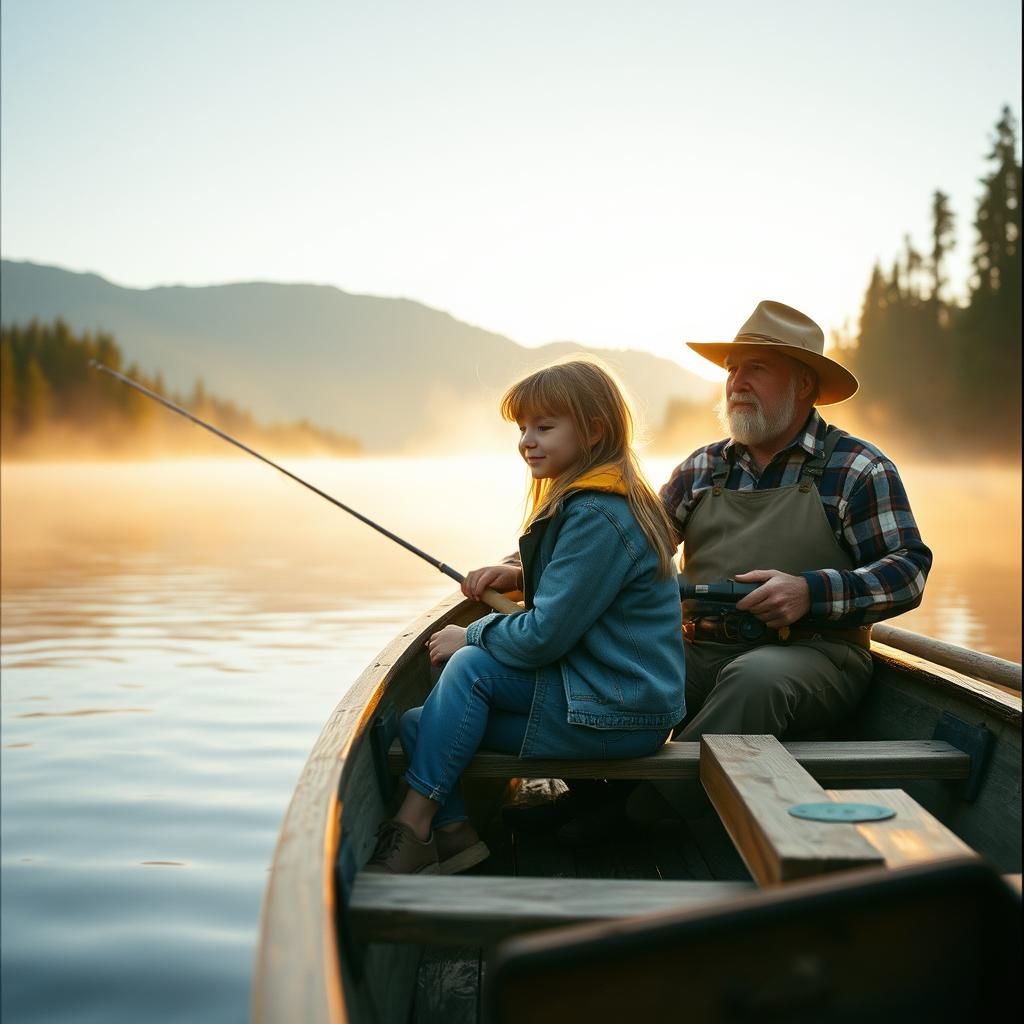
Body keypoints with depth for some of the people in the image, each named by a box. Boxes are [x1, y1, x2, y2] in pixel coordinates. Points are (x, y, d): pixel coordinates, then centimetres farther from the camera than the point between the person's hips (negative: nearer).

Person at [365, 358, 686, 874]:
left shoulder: (598, 517, -20)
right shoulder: (584, 500, 11)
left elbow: (544, 636, -22)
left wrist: (471, 635, -5)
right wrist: (519, 575, 5)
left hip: (621, 718, -10)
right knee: (417, 726, 3)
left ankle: (412, 825, -13)